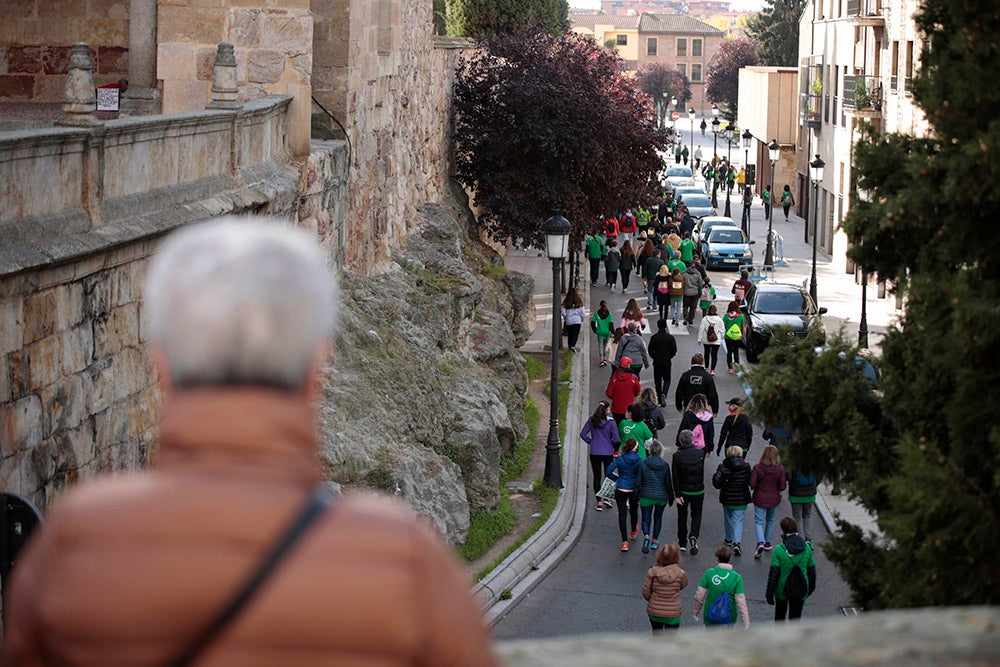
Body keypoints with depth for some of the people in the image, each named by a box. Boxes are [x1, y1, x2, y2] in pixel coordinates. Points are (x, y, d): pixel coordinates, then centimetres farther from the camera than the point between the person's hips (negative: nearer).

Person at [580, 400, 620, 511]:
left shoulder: (592, 420, -5)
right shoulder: (610, 422, -12)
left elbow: (583, 434, -5)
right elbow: (616, 439, -13)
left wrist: (591, 442, 8)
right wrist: (614, 448, 7)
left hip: (594, 452, 2)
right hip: (608, 452, -2)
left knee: (597, 477, 9)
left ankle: (599, 502, 6)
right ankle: (607, 498, 11)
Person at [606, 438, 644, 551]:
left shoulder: (619, 459, -10)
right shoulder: (639, 460, -10)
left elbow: (608, 472, -12)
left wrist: (617, 478, 4)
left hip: (621, 490, -1)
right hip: (634, 489, 1)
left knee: (622, 514, 1)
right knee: (633, 510, 26)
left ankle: (625, 541, -7)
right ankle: (633, 531, 52)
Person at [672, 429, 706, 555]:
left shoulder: (677, 456, -14)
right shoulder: (700, 453, -9)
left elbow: (675, 477, -13)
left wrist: (678, 494, -9)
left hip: (683, 492, -1)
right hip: (698, 491, 1)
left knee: (682, 516, 16)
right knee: (696, 515, 14)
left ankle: (682, 543, 22)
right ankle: (693, 537, -10)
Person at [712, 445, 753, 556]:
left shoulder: (723, 467, -12)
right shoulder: (746, 467, -12)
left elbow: (716, 483, -11)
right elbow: (750, 482, -6)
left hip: (727, 499, 1)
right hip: (741, 499, -1)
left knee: (728, 519, 22)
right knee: (738, 520, 4)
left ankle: (729, 539, 38)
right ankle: (737, 542, -15)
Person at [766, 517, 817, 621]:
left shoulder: (779, 550, -18)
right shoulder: (807, 548, -7)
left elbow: (773, 573, -15)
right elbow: (812, 570, 4)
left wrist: (769, 593, -6)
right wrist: (811, 587, 20)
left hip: (782, 590, -1)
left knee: (780, 616, 23)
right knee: (795, 618, 7)